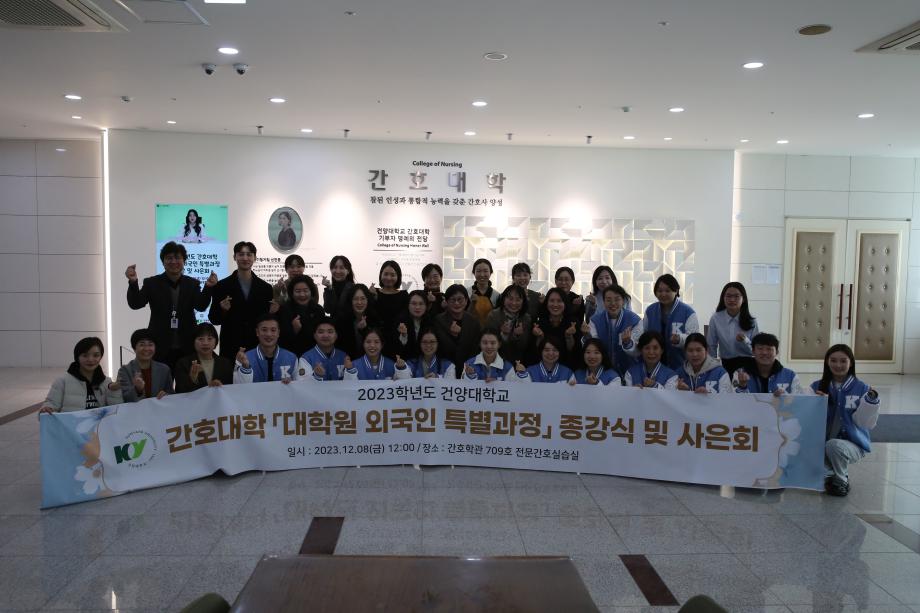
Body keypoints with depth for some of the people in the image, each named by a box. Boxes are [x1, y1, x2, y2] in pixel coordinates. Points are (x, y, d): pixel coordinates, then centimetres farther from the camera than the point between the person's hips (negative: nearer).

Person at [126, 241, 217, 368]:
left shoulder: (192, 284, 7)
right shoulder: (152, 283, 4)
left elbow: (201, 306, -7)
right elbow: (135, 304, -6)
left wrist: (208, 287, -26)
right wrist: (133, 282, -23)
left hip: (187, 348, 1)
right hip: (160, 349, -1)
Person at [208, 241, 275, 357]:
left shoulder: (265, 288, 7)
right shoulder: (222, 286, 3)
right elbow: (213, 319, 4)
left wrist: (272, 312, -9)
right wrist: (222, 310, -15)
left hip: (257, 347, 1)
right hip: (230, 347, -1)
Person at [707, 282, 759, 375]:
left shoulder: (751, 321, -5)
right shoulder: (715, 319, -6)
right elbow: (711, 346, 3)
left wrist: (745, 341, -20)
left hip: (746, 365, 0)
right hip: (726, 365, 0)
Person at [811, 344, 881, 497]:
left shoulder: (862, 388, -4)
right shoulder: (817, 387, 2)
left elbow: (865, 423, -9)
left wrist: (871, 401, -22)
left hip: (853, 444, -3)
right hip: (823, 442, 3)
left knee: (833, 445, -34)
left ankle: (842, 481, -3)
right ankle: (830, 474, 7)